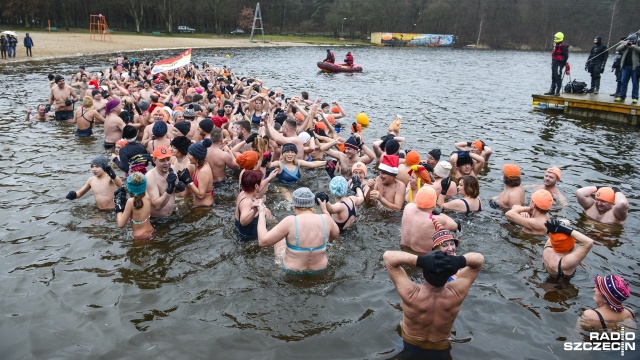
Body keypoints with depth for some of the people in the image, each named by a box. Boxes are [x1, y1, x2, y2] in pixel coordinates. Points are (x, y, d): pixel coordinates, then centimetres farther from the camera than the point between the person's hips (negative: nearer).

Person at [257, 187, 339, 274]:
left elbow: (263, 241, -23)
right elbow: (335, 235, 3)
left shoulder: (290, 221, -28)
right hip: (319, 269, 2)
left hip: (292, 270, -2)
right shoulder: (325, 219, -19)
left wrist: (261, 213, -13)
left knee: (280, 239, 27)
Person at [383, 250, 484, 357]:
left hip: (410, 349, -1)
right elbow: (479, 259, -23)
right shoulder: (456, 294, -33)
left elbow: (388, 256, -35)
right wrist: (458, 261, -45)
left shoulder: (411, 294, -40)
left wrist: (421, 261, -50)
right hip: (441, 351, 1)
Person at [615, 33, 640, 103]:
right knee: (623, 82, 5)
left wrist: (634, 47, -19)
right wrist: (624, 44, -10)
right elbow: (617, 49, 2)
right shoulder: (625, 45, 11)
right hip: (626, 66, 3)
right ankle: (621, 96, 11)